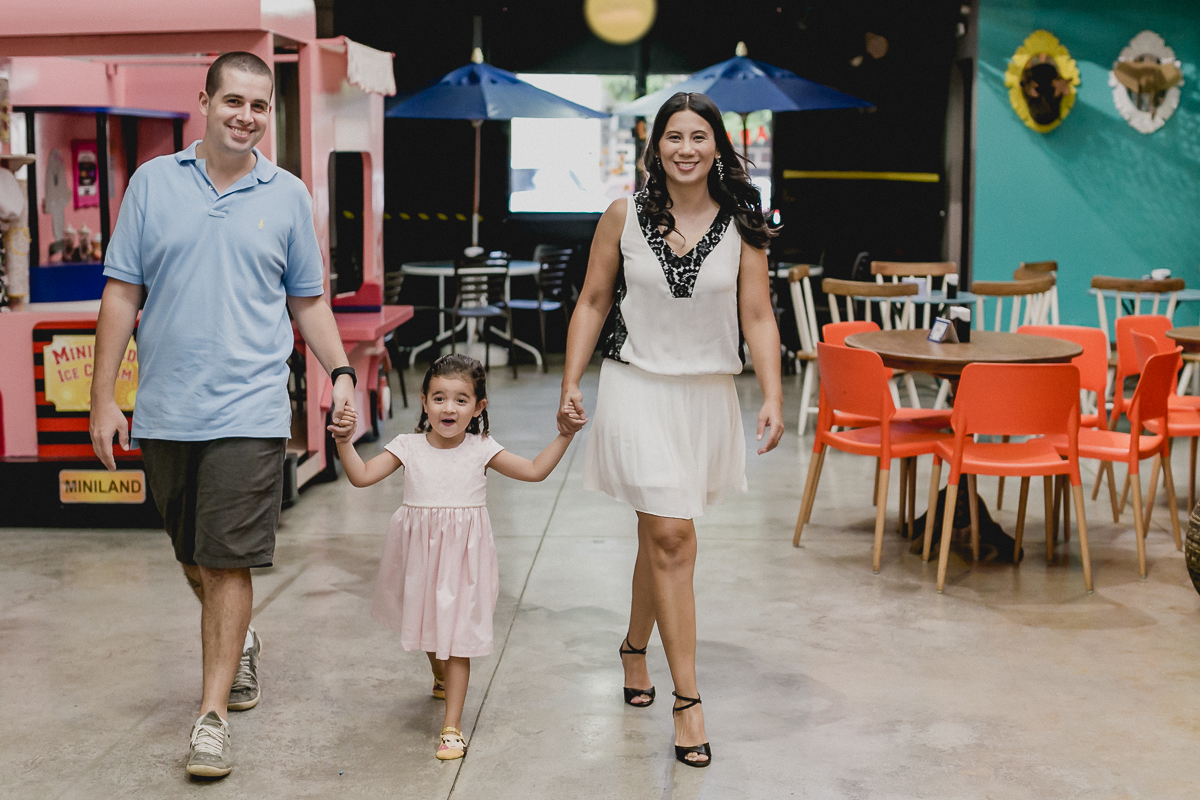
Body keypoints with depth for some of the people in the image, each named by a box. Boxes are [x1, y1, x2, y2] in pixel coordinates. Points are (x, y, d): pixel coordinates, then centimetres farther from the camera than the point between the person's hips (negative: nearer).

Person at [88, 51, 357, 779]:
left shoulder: (288, 196, 5)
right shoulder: (153, 182, 4)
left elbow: (308, 301, 11)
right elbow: (122, 295, 4)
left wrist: (341, 372, -3)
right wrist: (104, 396, 0)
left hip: (248, 411, -2)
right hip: (165, 410, 2)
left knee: (228, 562, -5)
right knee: (194, 557, 15)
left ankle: (214, 712, 2)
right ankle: (239, 644, 42)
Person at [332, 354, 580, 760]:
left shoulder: (481, 449, -5)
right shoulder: (408, 446, -4)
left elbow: (535, 470, -4)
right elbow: (362, 475, -8)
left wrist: (564, 436, -12)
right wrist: (344, 442, -22)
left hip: (462, 555, -2)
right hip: (420, 551, 2)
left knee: (458, 634, -4)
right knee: (428, 622, 22)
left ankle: (452, 724, 1)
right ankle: (441, 677, 55)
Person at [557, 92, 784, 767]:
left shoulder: (742, 226, 0)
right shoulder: (625, 216, -2)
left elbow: (758, 317, -1)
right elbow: (593, 302, 5)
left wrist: (773, 396, -11)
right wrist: (572, 383, -1)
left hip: (708, 395, 2)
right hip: (640, 388, -2)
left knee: (660, 536, 15)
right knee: (673, 539, -9)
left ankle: (636, 649, 40)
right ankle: (687, 699, -3)